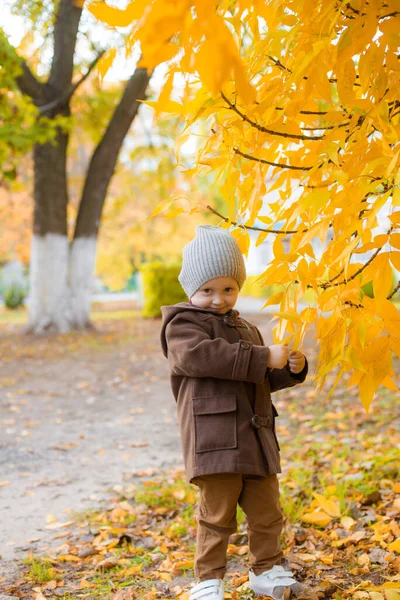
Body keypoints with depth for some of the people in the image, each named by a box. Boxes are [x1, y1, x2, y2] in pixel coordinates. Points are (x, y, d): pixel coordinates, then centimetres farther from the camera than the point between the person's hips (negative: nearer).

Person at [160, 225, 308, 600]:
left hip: (256, 438, 7)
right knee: (217, 515, -2)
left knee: (267, 513, 14)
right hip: (214, 439, -7)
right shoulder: (183, 325, -5)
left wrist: (291, 369, 7)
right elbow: (203, 356, -25)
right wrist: (264, 358, -24)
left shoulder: (245, 329, 21)